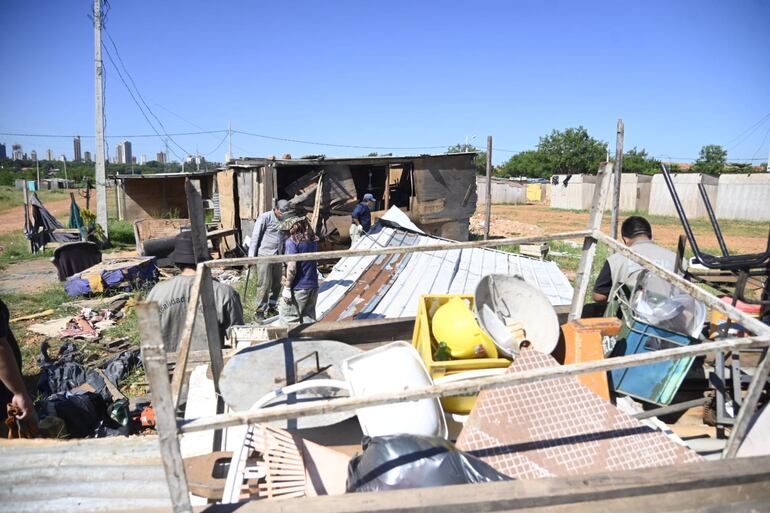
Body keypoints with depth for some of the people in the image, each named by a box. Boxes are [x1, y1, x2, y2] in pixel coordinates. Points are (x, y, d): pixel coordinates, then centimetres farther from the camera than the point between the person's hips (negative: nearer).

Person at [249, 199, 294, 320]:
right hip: (264, 256, -6)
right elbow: (255, 236, -8)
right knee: (264, 284, -5)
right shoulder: (265, 217, -9)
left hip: (277, 257, 6)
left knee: (276, 284, 11)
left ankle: (271, 307, 26)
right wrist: (252, 255, -10)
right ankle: (260, 311, 6)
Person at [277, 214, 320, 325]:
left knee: (288, 319, 4)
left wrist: (287, 288, -13)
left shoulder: (292, 241, -14)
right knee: (309, 319, 13)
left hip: (297, 288, -7)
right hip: (313, 287, 7)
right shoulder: (313, 241, 7)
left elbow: (291, 268, -18)